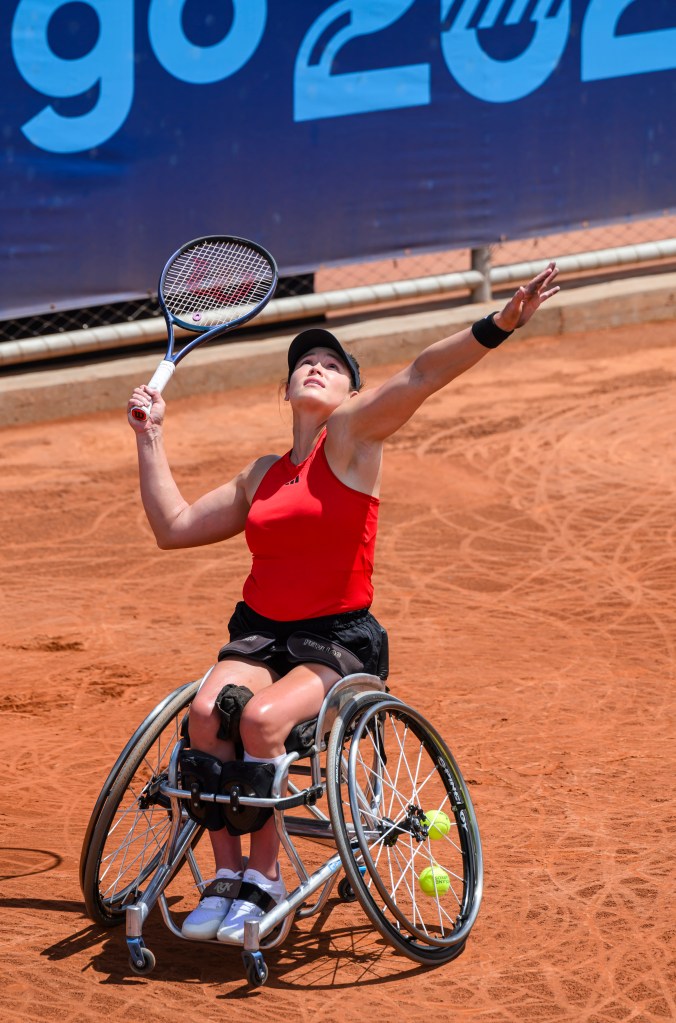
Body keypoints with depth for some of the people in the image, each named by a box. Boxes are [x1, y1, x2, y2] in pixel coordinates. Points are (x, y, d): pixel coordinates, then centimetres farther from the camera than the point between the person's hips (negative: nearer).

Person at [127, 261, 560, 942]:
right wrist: (150, 437, 22)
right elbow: (173, 527, 23)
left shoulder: (352, 436, 2)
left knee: (262, 716, -32)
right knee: (207, 711, -26)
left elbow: (422, 375, -15)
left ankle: (264, 878, -17)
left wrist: (495, 327, -29)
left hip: (338, 639, -5)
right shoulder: (262, 476, 17)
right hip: (259, 631, 5)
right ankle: (227, 875, -17)